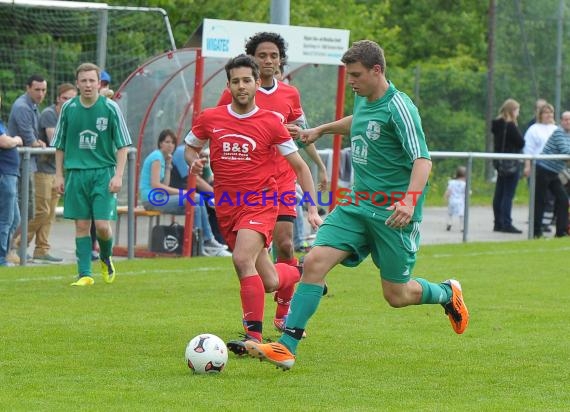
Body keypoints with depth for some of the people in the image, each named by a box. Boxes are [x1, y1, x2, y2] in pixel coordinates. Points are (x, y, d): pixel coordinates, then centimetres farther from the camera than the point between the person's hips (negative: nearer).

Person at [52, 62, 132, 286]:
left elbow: (122, 145, 0)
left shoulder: (110, 108, -3)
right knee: (81, 225, 1)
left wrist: (118, 175, -9)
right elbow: (60, 145, 13)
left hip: (104, 173, -2)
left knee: (102, 224, -9)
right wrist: (59, 175, 8)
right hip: (76, 173, 2)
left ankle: (106, 258, 21)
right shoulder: (68, 108, 4)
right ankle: (85, 274, 7)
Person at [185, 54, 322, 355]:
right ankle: (300, 274, 44)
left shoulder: (272, 122, -5)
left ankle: (254, 336, -25)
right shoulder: (210, 119, 2)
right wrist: (193, 161, -5)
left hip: (260, 202, -4)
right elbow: (190, 147, 20)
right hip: (226, 206, 4)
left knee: (243, 260, -29)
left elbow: (300, 166, 1)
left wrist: (312, 209, -5)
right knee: (269, 283, 8)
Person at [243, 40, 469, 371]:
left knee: (396, 295, 2)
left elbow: (423, 160, -24)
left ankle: (447, 294, 35)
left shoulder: (398, 107, -16)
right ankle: (286, 347, -14)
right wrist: (322, 130, 44)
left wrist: (411, 200, -38)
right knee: (315, 261, -12)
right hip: (358, 204, 7)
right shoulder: (364, 100, 9)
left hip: (392, 212, -7)